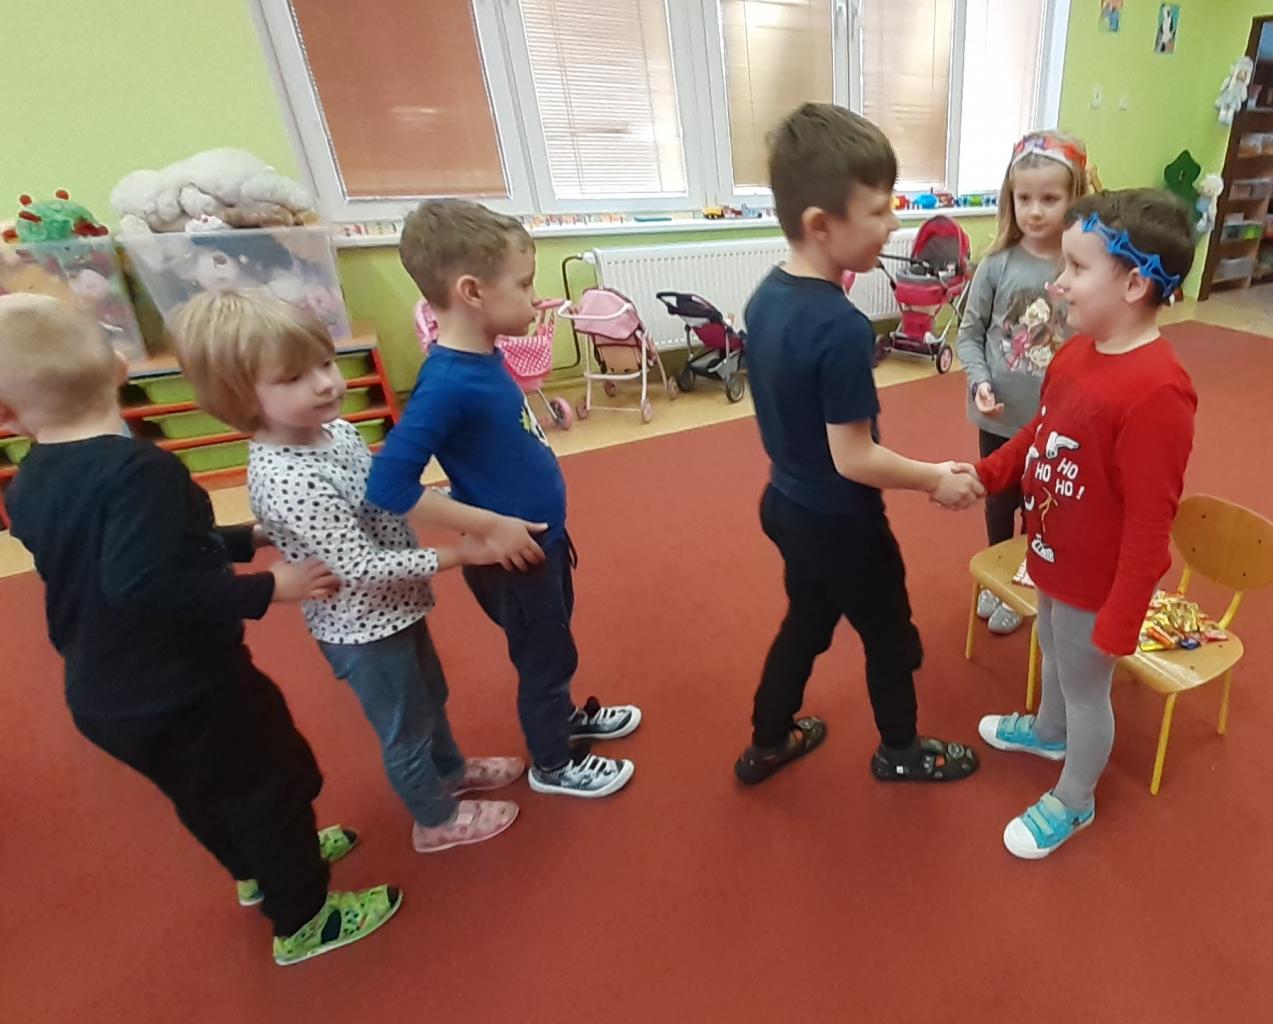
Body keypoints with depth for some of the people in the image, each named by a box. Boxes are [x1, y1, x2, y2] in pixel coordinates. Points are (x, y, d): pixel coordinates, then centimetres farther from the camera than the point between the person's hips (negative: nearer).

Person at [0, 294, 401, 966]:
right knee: (272, 790, 13)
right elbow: (140, 584, -37)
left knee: (203, 796, 28)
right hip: (185, 691, -8)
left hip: (103, 696, 8)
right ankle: (304, 921, 32)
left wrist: (247, 540, 12)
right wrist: (267, 589, -28)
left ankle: (260, 871, 53)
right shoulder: (140, 468, -27)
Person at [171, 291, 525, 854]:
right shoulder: (285, 481, -32)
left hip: (393, 608, 8)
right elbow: (361, 568, -30)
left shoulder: (332, 427, -5)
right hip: (363, 630, -8)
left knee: (429, 698, 30)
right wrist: (456, 554, -26)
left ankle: (451, 769, 56)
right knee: (406, 730, 16)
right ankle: (437, 820, 42)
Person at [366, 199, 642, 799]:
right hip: (512, 555, -8)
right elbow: (388, 486, -30)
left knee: (553, 645, 27)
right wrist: (491, 528, -25)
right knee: (544, 656, 13)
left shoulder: (484, 356, -2)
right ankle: (553, 764, 39)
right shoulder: (449, 383, -28)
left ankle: (562, 716, 53)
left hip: (543, 536, 8)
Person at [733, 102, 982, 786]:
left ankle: (766, 745, 44)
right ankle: (900, 752, 44)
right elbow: (854, 459, -24)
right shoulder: (842, 328, -29)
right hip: (839, 522, -8)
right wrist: (937, 479, -8)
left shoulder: (766, 296, -3)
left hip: (787, 503, 8)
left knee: (806, 624, 26)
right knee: (890, 637, 18)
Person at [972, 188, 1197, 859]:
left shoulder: (1156, 393, -31)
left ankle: (1073, 802, 39)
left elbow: (1149, 523, -26)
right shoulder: (1078, 350, -5)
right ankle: (1048, 731, 58)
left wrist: (1120, 624, -20)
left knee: (1086, 686, 14)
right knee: (1053, 654, 30)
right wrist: (983, 475, -2)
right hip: (1054, 559, 8)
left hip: (1098, 582, -8)